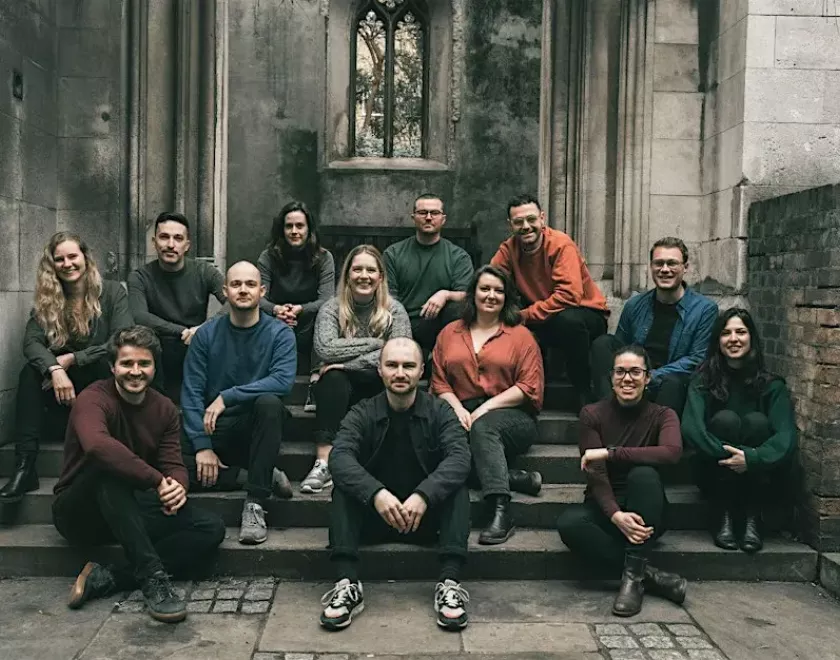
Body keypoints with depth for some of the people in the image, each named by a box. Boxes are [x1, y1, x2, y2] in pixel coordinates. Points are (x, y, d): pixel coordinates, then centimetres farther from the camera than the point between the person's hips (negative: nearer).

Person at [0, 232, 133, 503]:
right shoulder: (47, 299, 4)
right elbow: (31, 341, -13)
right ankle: (24, 466, -33)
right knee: (31, 372, -26)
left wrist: (72, 359, -21)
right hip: (66, 389, 3)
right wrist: (55, 369, -33)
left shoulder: (112, 292, -4)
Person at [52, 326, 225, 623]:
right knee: (107, 465, -37)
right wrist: (157, 481, -38)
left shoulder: (165, 409, 4)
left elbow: (174, 465, -4)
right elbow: (97, 445, -39)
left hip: (132, 514, 6)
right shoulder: (94, 399, -17)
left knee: (211, 529, -15)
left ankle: (106, 579, -24)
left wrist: (178, 486, -28)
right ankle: (152, 576, -40)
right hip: (79, 512, -5)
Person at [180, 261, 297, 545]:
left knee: (269, 402, -35)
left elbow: (283, 380, -22)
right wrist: (203, 446, -16)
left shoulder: (279, 333, -5)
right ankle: (264, 477, -11)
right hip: (215, 428, 2)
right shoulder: (206, 334, 0)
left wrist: (227, 397, -25)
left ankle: (256, 502, -28)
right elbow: (192, 392, -6)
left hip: (257, 426, -2)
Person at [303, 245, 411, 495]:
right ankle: (323, 464, -40)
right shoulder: (332, 309, 0)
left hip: (378, 391, 0)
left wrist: (348, 364, -22)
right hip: (339, 390, 0)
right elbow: (324, 349, -18)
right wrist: (374, 343, -15)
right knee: (334, 380, -32)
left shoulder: (394, 311, 1)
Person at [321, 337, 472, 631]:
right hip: (374, 515, 1)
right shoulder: (362, 414, -3)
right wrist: (375, 493, -40)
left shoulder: (439, 412, -3)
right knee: (343, 487, -24)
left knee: (456, 486, -25)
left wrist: (423, 495, -38)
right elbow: (340, 456, -22)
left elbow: (459, 457, -21)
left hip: (426, 516, 0)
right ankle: (348, 585, -32)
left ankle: (450, 584, -32)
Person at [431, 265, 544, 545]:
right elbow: (439, 382, 11)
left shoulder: (520, 335, 10)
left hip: (511, 416, -2)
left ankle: (501, 512, -45)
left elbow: (529, 387, 0)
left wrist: (486, 408, -11)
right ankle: (513, 477, -24)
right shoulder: (450, 333, 19)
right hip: (463, 414, 2)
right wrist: (457, 408, -9)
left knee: (483, 427, -38)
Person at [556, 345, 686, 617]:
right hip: (604, 508, 1)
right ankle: (647, 574, -23)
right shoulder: (592, 414, -2)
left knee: (644, 474, -33)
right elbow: (595, 474, -13)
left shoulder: (662, 415, -2)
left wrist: (609, 452, -29)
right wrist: (616, 515, -32)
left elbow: (672, 452, -27)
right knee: (568, 523, -32)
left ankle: (634, 575, -28)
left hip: (646, 514, 0)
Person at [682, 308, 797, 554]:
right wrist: (729, 454, -35)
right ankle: (725, 517, -19)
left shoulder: (772, 385, -5)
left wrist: (753, 458, -37)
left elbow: (787, 436, -20)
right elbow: (691, 427, -21)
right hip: (716, 474, 0)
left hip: (761, 476, 0)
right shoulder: (704, 381, -5)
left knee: (756, 421, -26)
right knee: (725, 419, -26)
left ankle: (752, 519, -20)